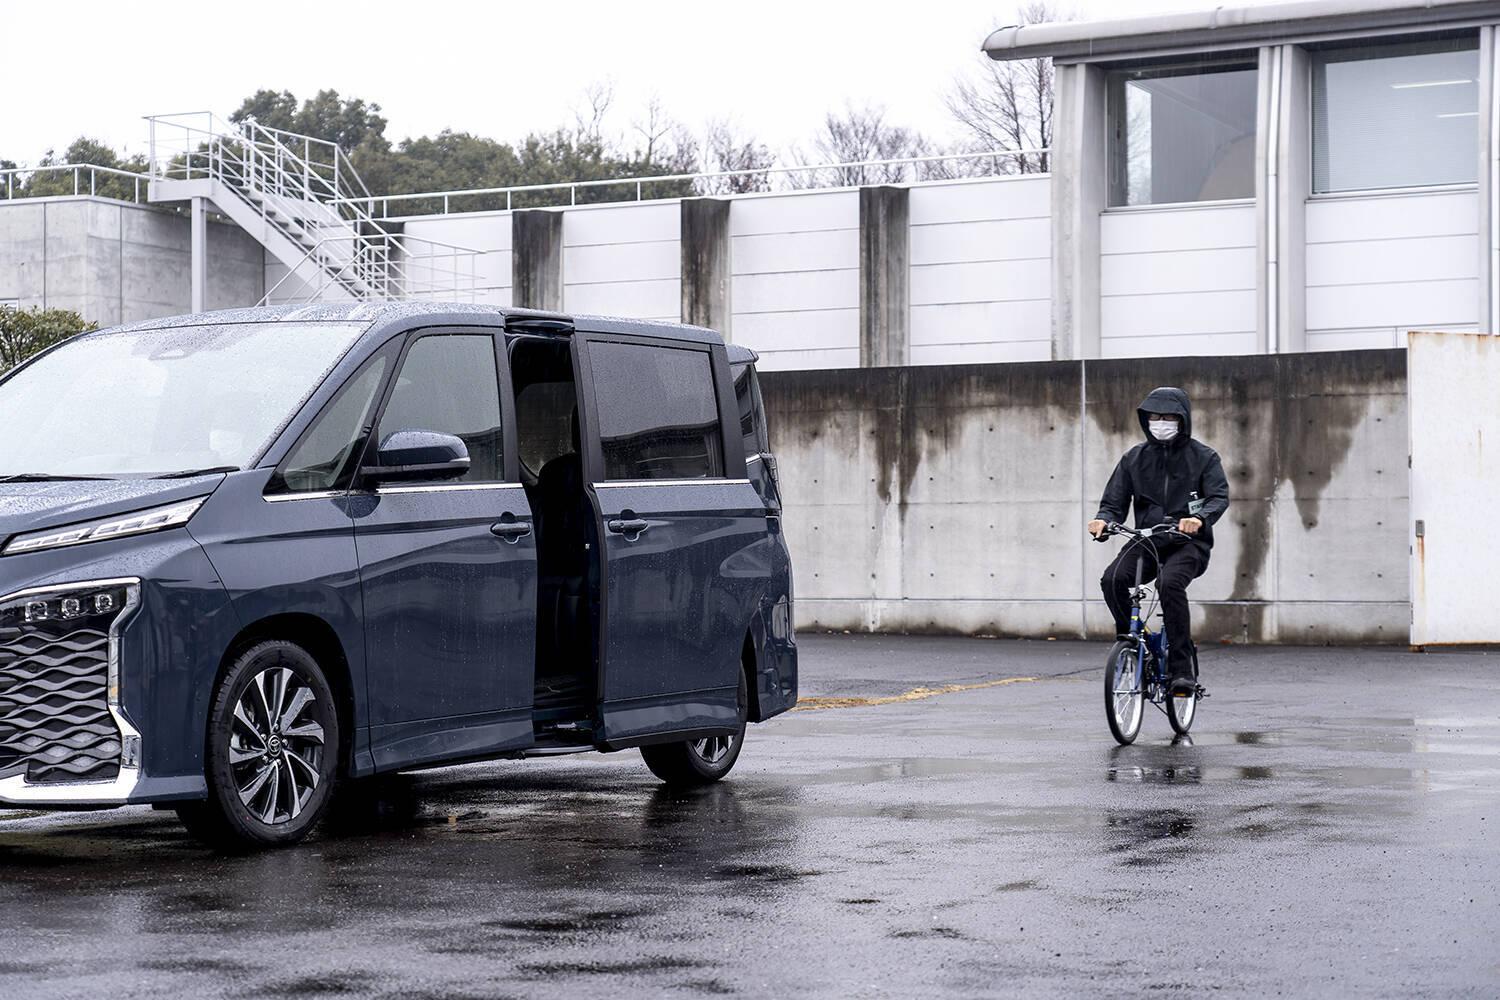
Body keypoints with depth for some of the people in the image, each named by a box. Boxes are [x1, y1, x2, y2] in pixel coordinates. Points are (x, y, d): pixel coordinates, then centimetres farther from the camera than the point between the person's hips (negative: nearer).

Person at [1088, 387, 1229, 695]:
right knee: (1112, 579, -27)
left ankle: (1182, 669, -29)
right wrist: (1103, 520, -15)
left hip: (1188, 543, -3)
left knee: (1169, 583, -35)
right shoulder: (1134, 458, 12)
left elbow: (1220, 496, -10)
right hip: (1146, 541, 3)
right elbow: (1114, 501, 9)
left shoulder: (1203, 456, 3)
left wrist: (1200, 518, -32)